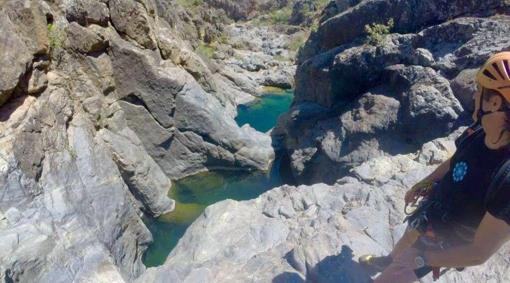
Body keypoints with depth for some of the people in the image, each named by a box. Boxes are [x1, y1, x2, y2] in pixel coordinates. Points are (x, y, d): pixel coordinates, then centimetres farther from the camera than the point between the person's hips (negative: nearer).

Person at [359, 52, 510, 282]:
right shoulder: (480, 133, -17)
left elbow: (480, 253, -30)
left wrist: (421, 259, -22)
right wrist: (422, 185, 20)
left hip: (441, 243, -6)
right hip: (430, 215, 7)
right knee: (403, 245, 35)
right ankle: (388, 260, 66)